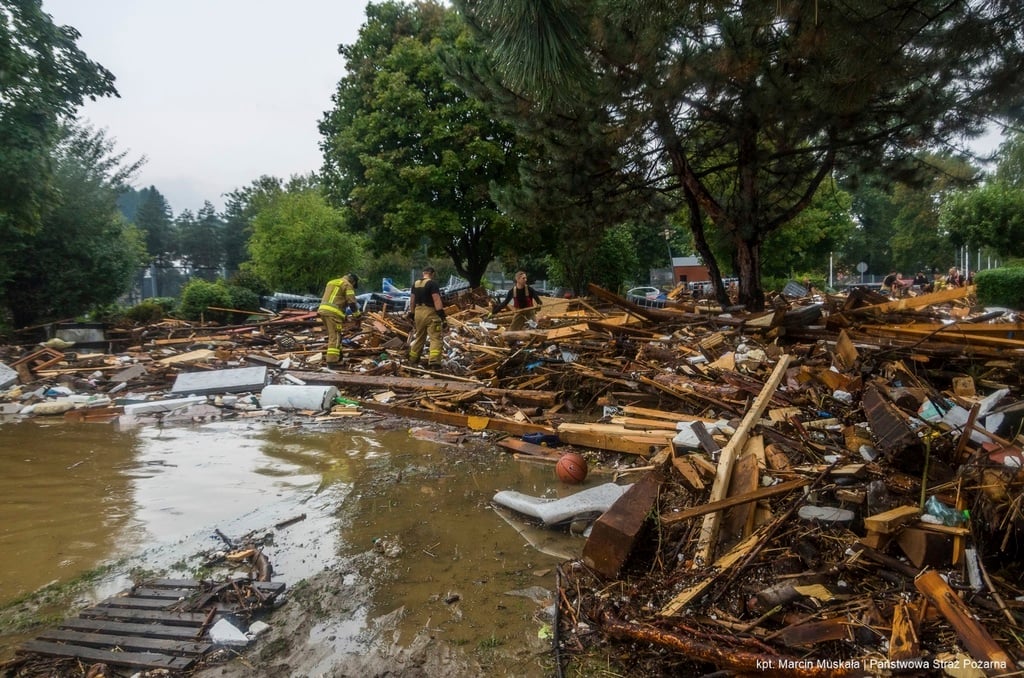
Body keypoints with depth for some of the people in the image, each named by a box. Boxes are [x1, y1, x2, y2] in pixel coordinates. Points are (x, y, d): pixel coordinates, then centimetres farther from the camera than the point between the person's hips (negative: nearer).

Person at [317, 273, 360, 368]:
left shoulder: (331, 282, 28)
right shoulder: (347, 285, 2)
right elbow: (352, 302, -5)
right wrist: (356, 315, 8)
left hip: (322, 310, 8)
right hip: (333, 312, -8)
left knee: (332, 335, 19)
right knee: (335, 336, -10)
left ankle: (331, 356, 25)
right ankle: (332, 361, -16)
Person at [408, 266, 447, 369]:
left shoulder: (415, 284, 13)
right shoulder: (432, 283, -9)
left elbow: (412, 300, 17)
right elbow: (437, 300, -18)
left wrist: (411, 314, 24)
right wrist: (443, 316, -20)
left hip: (418, 312, 7)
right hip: (430, 312, -7)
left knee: (419, 336, 21)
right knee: (435, 338, -7)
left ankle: (413, 359, 30)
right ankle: (434, 362, -20)